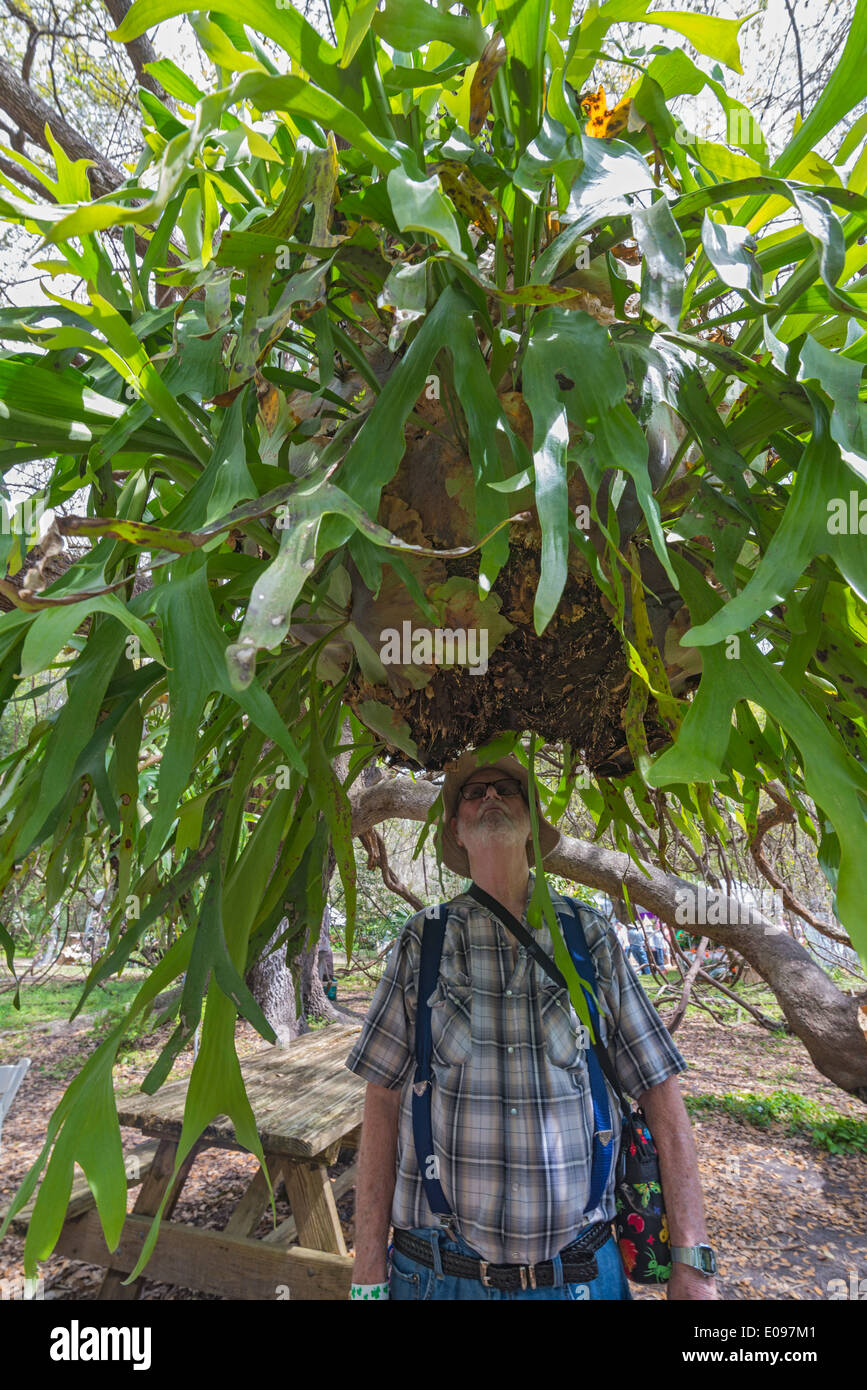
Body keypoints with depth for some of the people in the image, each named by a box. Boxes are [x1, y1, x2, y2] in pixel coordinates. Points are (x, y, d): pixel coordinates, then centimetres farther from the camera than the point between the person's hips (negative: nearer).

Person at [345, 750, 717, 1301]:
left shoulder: (591, 937, -1)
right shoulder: (423, 942, -2)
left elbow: (661, 1091, -1)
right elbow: (383, 1103, -2)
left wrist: (692, 1262, -5)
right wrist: (369, 1279, -4)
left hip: (579, 1273, 1)